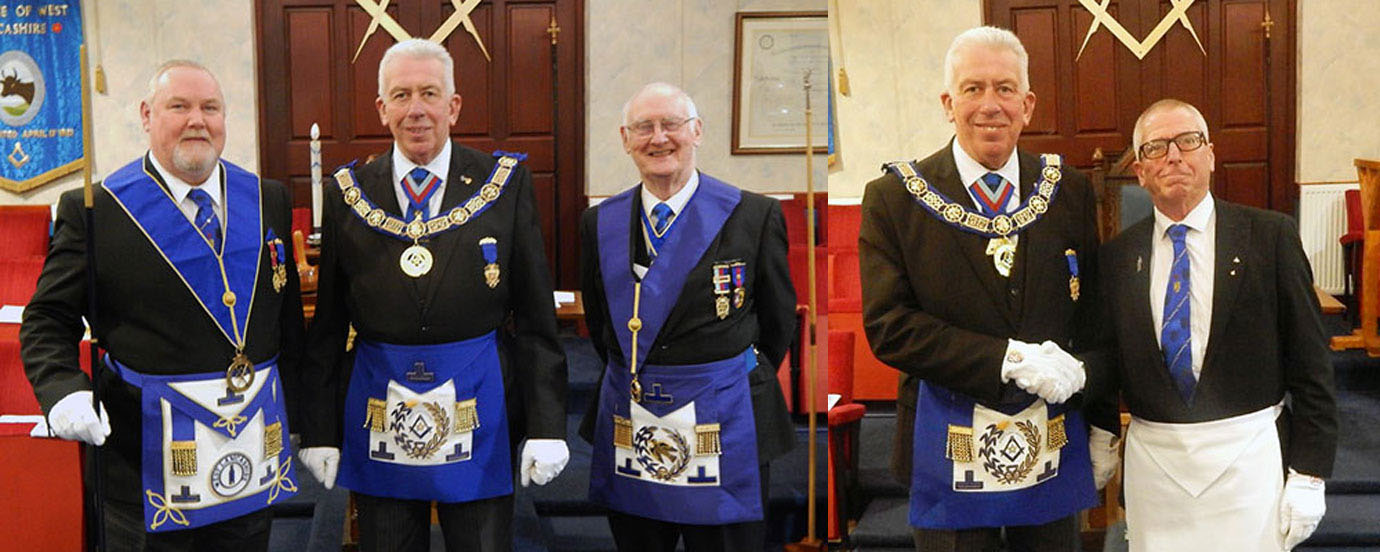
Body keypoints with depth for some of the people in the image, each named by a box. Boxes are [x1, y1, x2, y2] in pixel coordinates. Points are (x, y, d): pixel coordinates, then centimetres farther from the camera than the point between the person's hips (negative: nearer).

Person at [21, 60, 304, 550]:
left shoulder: (269, 200, 7)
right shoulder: (95, 209, -4)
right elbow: (48, 320, -2)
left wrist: (287, 409, 12)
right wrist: (65, 392, -20)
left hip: (253, 448, 4)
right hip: (148, 451, -4)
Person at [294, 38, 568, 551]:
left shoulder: (505, 182, -2)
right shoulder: (348, 193, 3)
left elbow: (537, 316, -2)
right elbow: (327, 325, 7)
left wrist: (547, 426, -6)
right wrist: (319, 428, 3)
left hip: (479, 407, -1)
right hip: (378, 406, 2)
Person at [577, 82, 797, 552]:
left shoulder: (755, 216, -4)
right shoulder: (599, 223, 6)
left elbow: (778, 322, 6)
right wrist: (635, 383, 14)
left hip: (723, 430, -3)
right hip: (628, 429, 3)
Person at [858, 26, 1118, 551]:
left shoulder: (1069, 192, 3)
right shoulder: (893, 198, -6)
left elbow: (1094, 316, 8)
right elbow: (888, 326, -13)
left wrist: (1102, 428, 7)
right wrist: (1010, 359, -19)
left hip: (1055, 442, 3)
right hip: (948, 446, -2)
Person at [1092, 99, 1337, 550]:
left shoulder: (1270, 236, -2)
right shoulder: (1118, 255, 5)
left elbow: (1310, 364, -2)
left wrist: (1308, 477, -5)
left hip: (1247, 457, -2)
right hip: (1152, 460, 2)